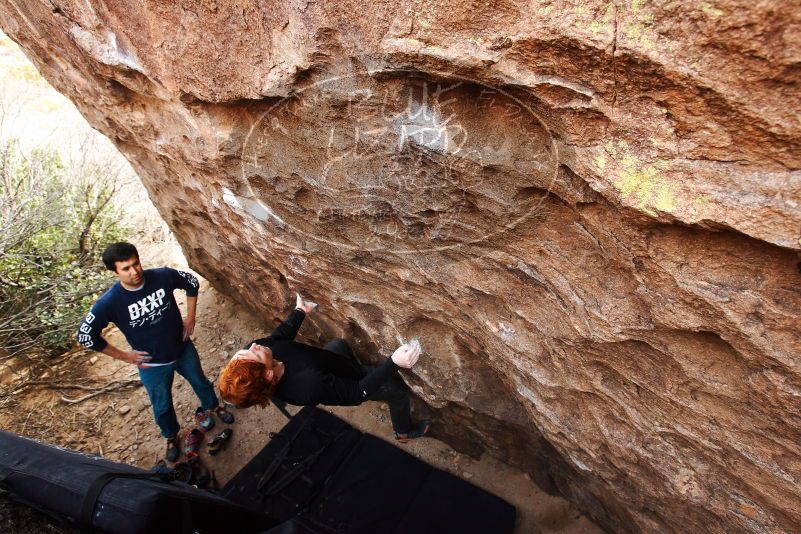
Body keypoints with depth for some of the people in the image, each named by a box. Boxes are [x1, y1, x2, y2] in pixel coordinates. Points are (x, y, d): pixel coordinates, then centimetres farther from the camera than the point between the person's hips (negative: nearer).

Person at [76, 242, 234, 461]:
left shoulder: (163, 276, -23)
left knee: (201, 383, 27)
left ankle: (213, 406, 59)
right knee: (162, 406, 21)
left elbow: (192, 283, -3)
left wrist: (190, 317, -3)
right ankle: (171, 437, 51)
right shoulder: (109, 302, -26)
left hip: (184, 350, 2)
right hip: (152, 365, -1)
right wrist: (122, 355, -9)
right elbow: (85, 335, -13)